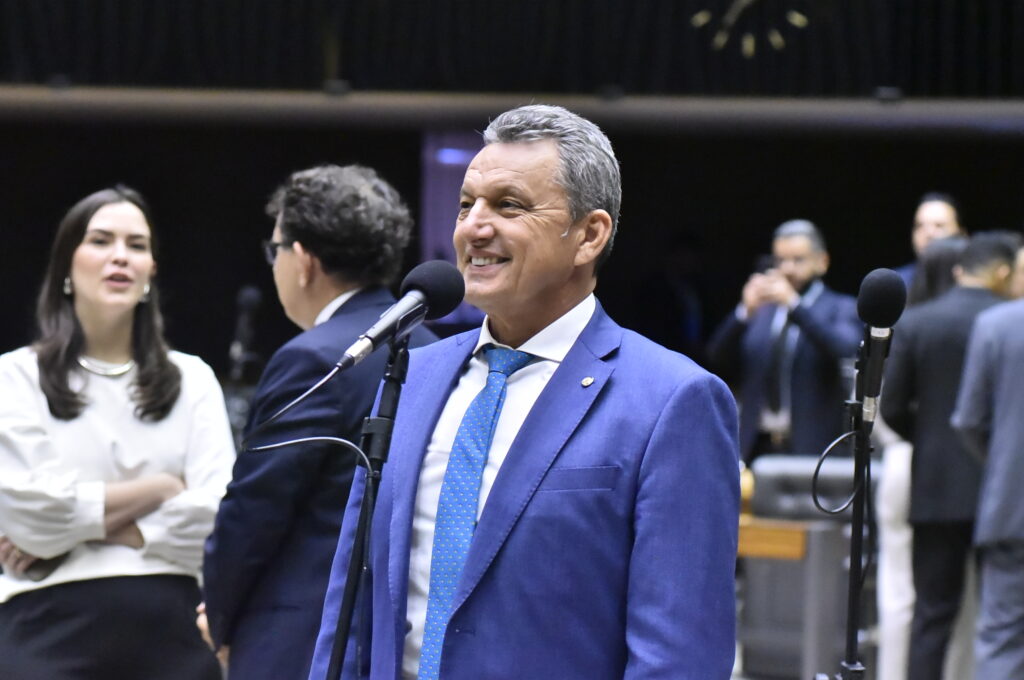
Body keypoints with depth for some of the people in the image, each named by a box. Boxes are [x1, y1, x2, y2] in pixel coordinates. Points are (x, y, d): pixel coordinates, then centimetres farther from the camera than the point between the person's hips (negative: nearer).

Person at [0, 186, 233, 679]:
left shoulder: (192, 379, 13)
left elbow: (218, 513, -1)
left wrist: (81, 528, -7)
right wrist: (156, 490, 0)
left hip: (170, 630, 2)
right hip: (54, 633, -2)